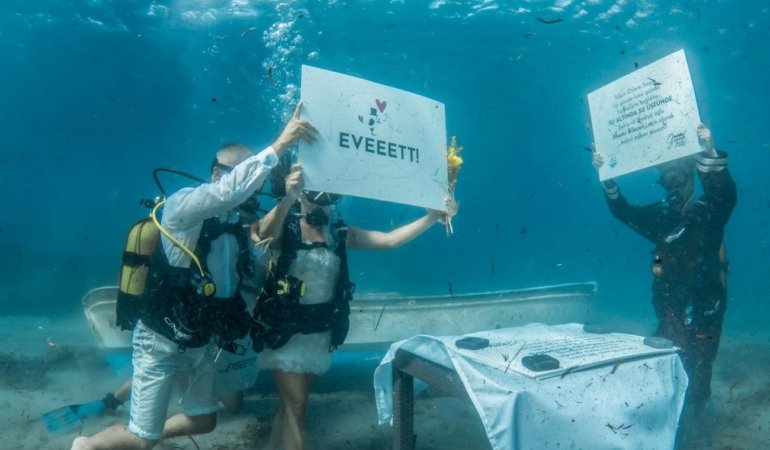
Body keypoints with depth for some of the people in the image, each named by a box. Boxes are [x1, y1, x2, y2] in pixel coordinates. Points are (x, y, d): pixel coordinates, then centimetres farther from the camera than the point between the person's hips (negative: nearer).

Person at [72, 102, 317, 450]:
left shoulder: (233, 220, 1)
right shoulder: (181, 205, -22)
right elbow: (227, 190, -40)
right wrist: (280, 144, -41)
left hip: (199, 342, 7)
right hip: (162, 342, -7)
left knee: (203, 420, 18)